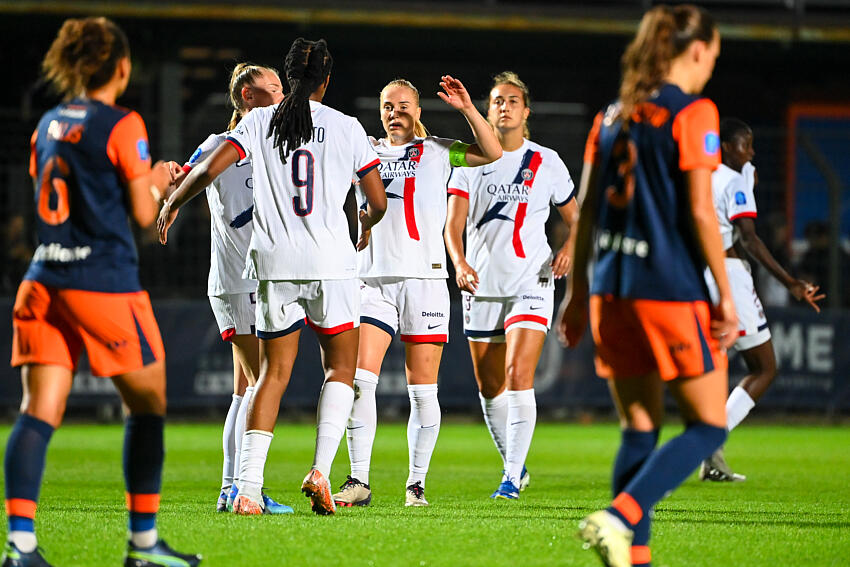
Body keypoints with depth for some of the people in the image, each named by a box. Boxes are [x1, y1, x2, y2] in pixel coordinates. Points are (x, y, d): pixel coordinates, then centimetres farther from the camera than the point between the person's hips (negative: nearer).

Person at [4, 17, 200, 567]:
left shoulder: (48, 124, 13)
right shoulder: (122, 126, -6)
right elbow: (143, 212, -6)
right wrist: (157, 182, 15)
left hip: (44, 280, 6)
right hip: (104, 281, -6)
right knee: (148, 404, 10)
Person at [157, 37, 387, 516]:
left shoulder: (260, 122, 4)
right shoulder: (346, 128, 3)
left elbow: (209, 169, -4)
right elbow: (380, 202, 6)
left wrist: (172, 204, 13)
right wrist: (365, 226, 29)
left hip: (274, 262, 2)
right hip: (331, 261, -2)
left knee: (274, 372, 6)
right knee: (341, 369, 11)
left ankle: (248, 488, -5)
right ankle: (321, 470, -9)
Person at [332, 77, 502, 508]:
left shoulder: (436, 152, 9)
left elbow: (492, 153, -2)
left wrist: (467, 109, -13)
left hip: (425, 278, -1)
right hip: (375, 279, 1)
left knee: (422, 391, 0)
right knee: (359, 380, -12)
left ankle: (416, 484, 10)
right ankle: (359, 481, -11)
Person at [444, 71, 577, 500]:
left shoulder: (546, 162, 5)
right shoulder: (470, 161, 4)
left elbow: (574, 218, 14)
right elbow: (453, 223, -5)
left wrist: (569, 248, -8)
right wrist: (460, 263, -24)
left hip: (531, 284, -2)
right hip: (482, 286, 2)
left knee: (518, 373, -18)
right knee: (489, 387, 7)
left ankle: (512, 476, -15)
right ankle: (514, 465, 26)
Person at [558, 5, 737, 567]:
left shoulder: (613, 115, 12)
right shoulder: (693, 112, -8)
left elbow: (586, 209, 12)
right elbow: (699, 210, -13)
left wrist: (578, 290, 18)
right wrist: (726, 295, -9)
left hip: (612, 289, 7)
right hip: (672, 289, -7)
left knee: (639, 430, 13)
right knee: (709, 425, 2)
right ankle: (619, 518, -16)